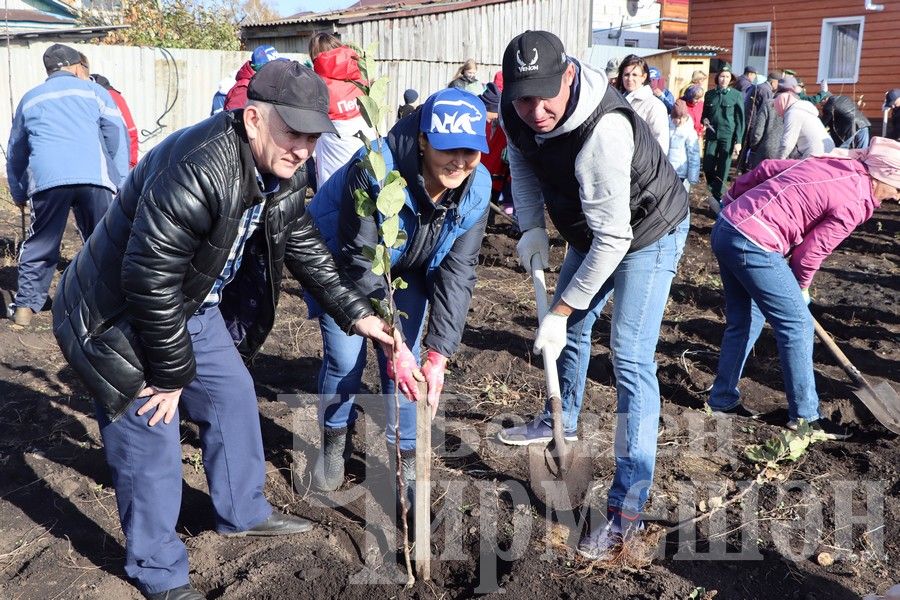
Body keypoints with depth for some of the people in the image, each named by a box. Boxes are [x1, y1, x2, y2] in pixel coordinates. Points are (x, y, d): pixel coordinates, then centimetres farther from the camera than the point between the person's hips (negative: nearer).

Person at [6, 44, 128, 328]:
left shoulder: (30, 99, 28)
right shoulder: (94, 91, 20)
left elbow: (16, 153, 33)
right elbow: (118, 139, 8)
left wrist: (18, 193, 42)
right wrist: (121, 185, 7)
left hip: (46, 179, 2)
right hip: (95, 178, -2)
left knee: (39, 246, 14)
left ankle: (25, 307, 14)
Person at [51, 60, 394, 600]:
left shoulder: (285, 173, -7)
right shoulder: (196, 172, -36)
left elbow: (306, 250, 6)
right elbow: (148, 284, -32)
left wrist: (357, 314, 1)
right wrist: (171, 375, -20)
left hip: (193, 306, 9)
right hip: (118, 317, -8)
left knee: (233, 395, 15)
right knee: (151, 434, -3)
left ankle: (243, 512, 37)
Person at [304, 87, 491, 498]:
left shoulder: (477, 190, -24)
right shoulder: (374, 169, -38)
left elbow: (457, 273, -21)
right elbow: (360, 261, -33)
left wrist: (439, 354, -27)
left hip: (407, 270, 3)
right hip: (342, 259, -3)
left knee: (408, 361, -4)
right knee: (345, 356, -9)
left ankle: (406, 458, 16)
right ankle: (333, 442, 20)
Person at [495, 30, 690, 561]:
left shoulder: (604, 132, -39)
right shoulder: (518, 112, -17)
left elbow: (613, 239, -34)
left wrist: (558, 312, -29)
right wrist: (532, 228, -9)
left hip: (648, 233, -8)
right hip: (591, 232, 8)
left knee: (631, 357, -15)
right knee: (573, 328, 21)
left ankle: (628, 508, -10)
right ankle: (563, 422, 48)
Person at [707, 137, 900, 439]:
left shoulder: (831, 164, 14)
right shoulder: (854, 203, -8)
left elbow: (766, 168, 14)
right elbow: (810, 252, -4)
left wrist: (732, 198, 26)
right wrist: (801, 288, 15)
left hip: (725, 225, 9)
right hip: (752, 244, -9)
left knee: (744, 321, 19)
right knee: (797, 324, 2)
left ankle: (723, 400, 29)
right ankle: (805, 414, 13)